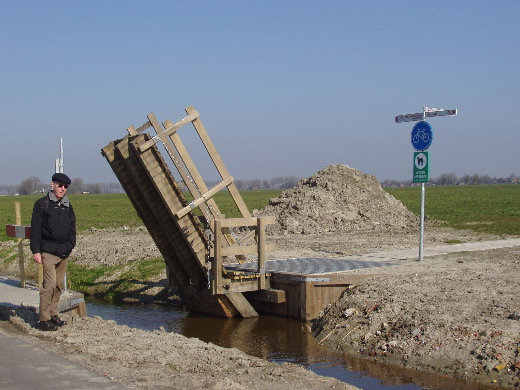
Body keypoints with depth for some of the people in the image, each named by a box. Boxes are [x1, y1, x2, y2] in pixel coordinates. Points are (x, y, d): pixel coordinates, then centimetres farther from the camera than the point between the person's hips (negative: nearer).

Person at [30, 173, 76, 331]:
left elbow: (72, 227, 23)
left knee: (59, 286, 9)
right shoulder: (42, 204, -3)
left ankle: (53, 314, 20)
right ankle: (44, 319, -7)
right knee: (49, 284, -11)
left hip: (64, 253, 6)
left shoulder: (67, 206, 14)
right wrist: (36, 251, -10)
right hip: (48, 251, -6)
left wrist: (71, 244, 12)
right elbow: (35, 229, -5)